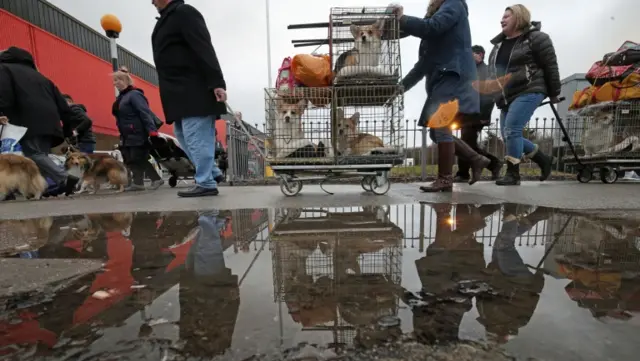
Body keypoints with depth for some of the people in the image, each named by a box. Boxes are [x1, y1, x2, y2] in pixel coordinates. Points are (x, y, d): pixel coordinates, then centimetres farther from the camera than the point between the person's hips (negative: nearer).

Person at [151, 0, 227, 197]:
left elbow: (204, 49, -17)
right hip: (183, 93, 10)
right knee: (183, 135, 11)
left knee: (196, 137, -10)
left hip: (195, 91, -10)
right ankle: (213, 173, 18)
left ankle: (206, 183, -2)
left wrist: (216, 83, -26)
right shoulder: (168, 18, 25)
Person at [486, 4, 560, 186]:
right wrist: (496, 96, 13)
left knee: (512, 130, -18)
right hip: (507, 97, 8)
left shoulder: (535, 38, -2)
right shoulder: (499, 43, 18)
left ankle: (513, 174, -9)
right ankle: (544, 159, 23)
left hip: (529, 92, -8)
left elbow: (550, 66, -2)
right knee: (508, 135, 4)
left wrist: (554, 94, -1)